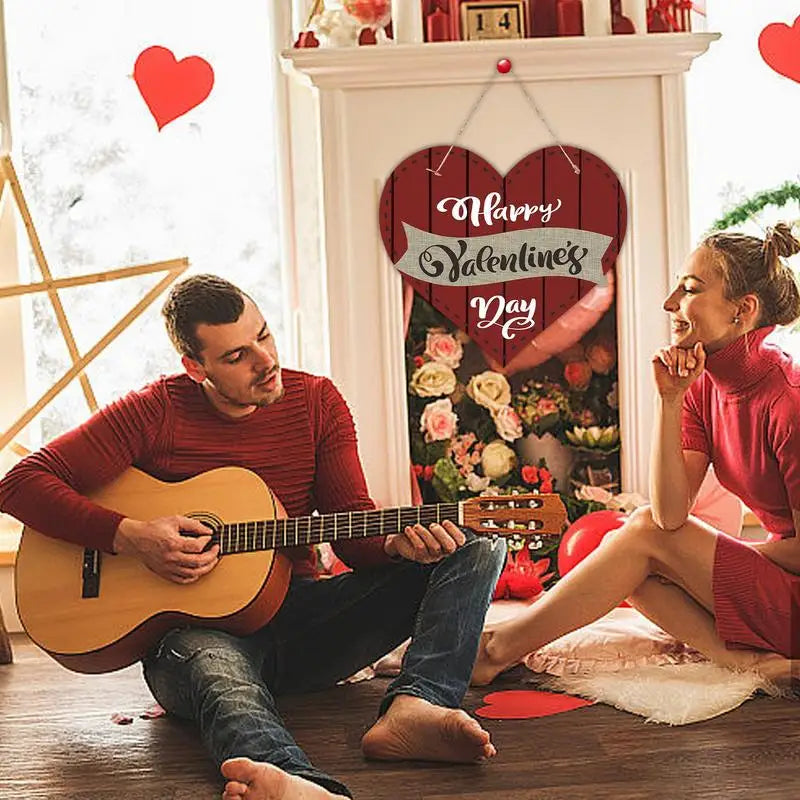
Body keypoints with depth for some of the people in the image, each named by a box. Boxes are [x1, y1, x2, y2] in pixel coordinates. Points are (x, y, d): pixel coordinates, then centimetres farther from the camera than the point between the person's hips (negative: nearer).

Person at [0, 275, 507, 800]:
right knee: (223, 677, -42)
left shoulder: (316, 402, 6)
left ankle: (414, 708, -37)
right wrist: (131, 536, -19)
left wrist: (397, 544, -21)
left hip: (300, 613, 4)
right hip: (195, 624, -4)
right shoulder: (157, 412, -3)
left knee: (477, 550, -11)